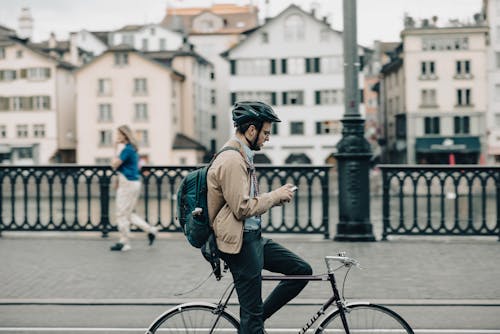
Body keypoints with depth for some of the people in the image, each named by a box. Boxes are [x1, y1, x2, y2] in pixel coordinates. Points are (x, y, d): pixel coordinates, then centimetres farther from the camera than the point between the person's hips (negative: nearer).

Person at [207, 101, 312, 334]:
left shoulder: (242, 156, 14)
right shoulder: (231, 160, -19)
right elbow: (242, 208, -23)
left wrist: (276, 197, 6)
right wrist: (276, 195, -11)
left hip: (254, 237, 10)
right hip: (240, 244, -10)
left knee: (302, 270, 10)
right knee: (252, 314, -2)